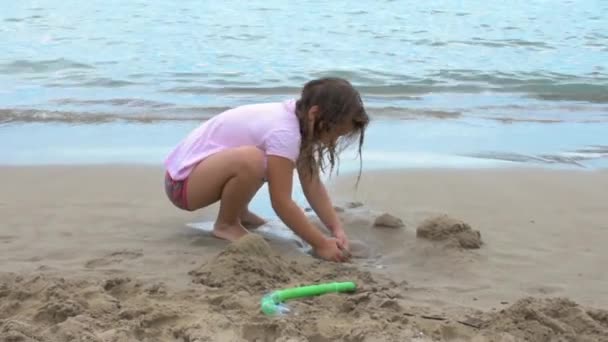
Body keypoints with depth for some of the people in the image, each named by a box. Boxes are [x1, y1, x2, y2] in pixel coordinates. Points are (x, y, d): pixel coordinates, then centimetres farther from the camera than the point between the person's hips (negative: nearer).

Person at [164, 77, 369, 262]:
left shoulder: (299, 119, 0)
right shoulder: (284, 132, -27)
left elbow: (313, 186, 1)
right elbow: (281, 202, -25)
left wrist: (337, 229, -7)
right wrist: (321, 244, -21)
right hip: (183, 182, -9)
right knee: (250, 160, -35)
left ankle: (238, 212, 17)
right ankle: (226, 224, -9)